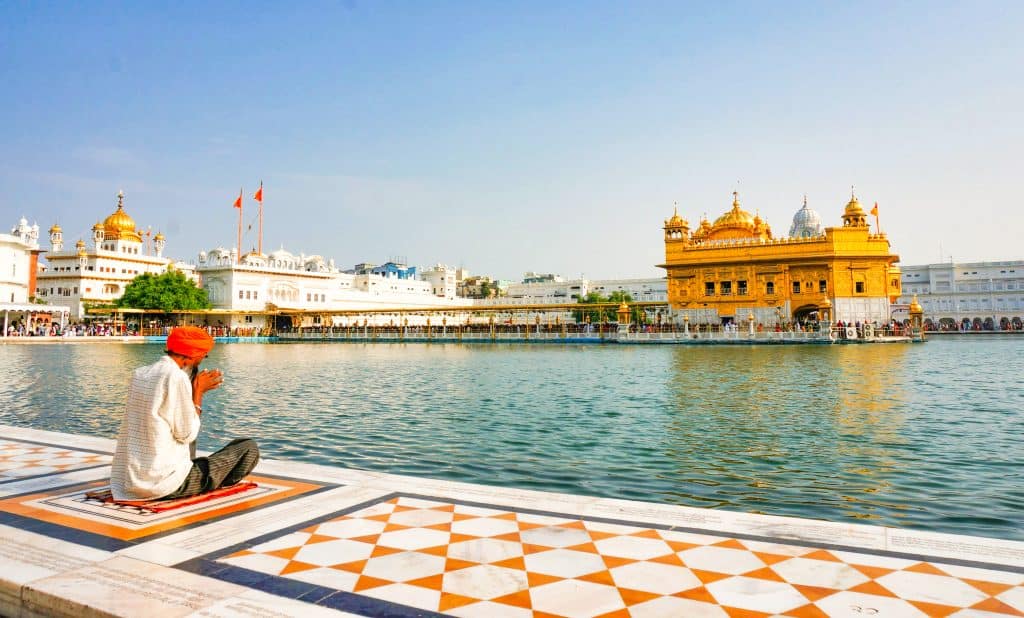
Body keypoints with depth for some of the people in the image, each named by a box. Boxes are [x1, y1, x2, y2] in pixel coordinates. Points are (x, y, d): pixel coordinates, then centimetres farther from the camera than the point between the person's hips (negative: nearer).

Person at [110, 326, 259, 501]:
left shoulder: (140, 373, 9)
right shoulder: (177, 377, -16)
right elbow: (187, 434, -12)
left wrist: (197, 389, 17)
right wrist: (198, 392, -2)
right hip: (164, 483, -9)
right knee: (249, 447, 0)